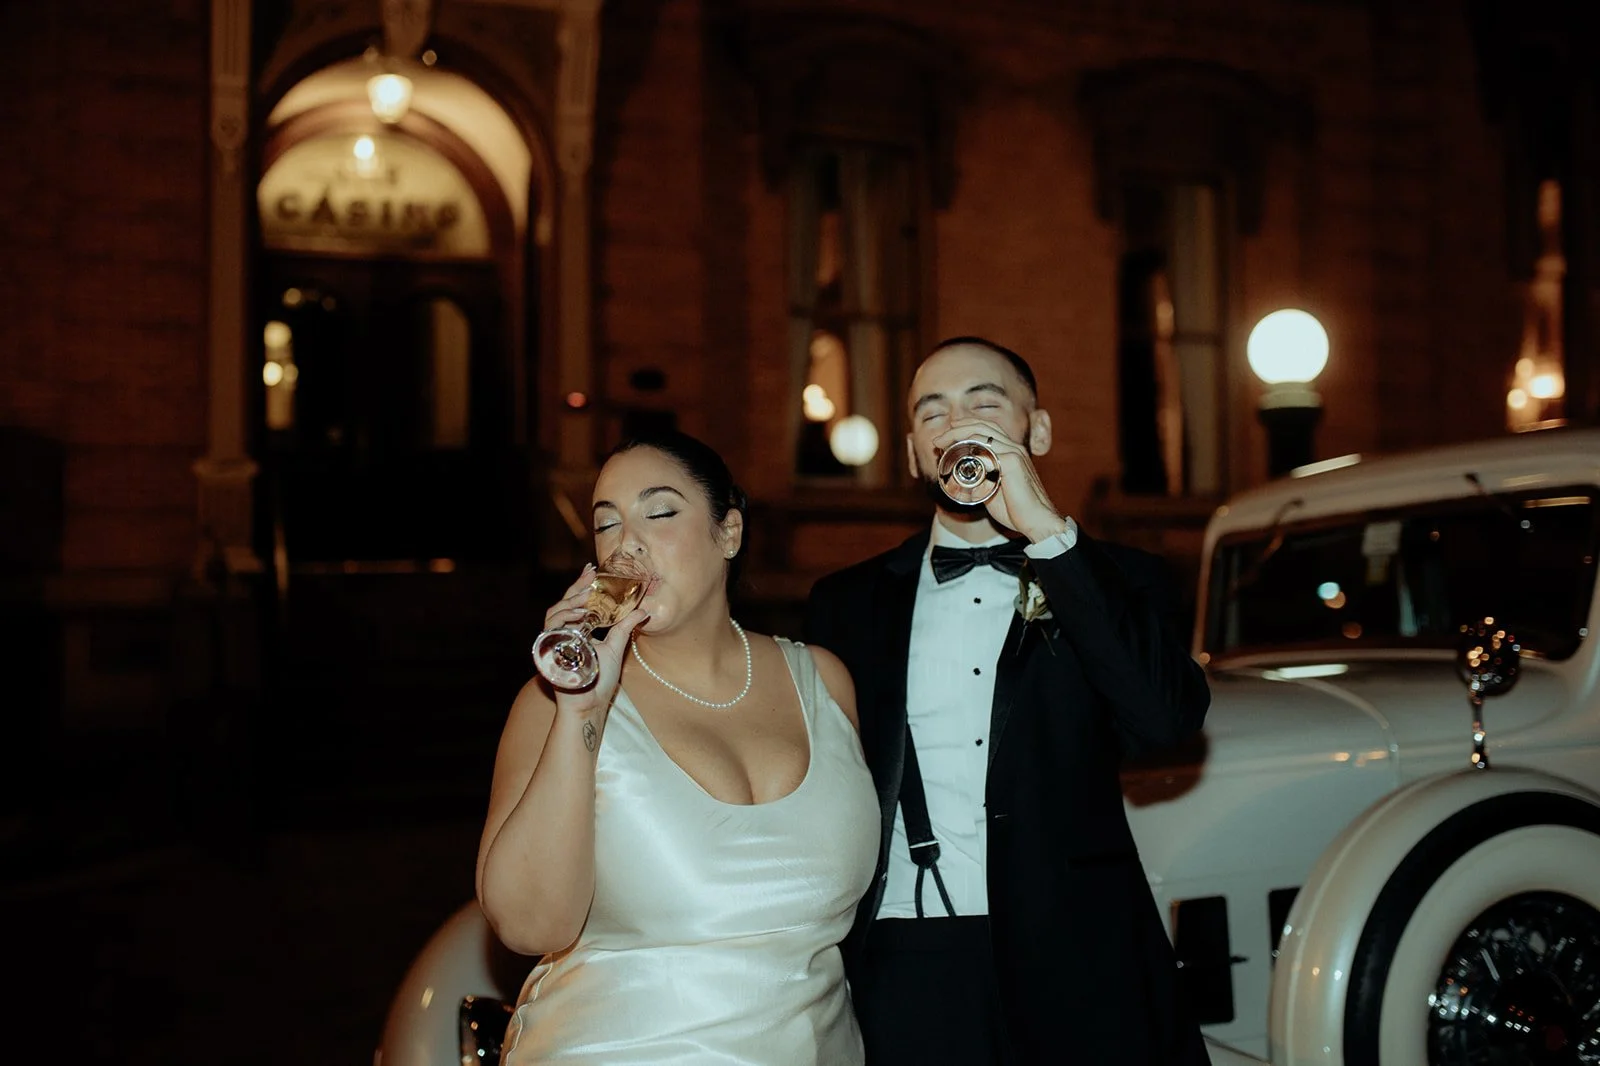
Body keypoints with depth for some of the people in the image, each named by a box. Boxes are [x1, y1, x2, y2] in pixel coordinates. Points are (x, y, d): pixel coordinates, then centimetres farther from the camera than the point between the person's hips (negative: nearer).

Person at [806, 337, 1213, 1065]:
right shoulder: (848, 603, 8)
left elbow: (1169, 716, -14)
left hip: (1078, 979, 0)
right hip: (904, 976, 1)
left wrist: (1047, 533, -15)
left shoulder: (1110, 582, 5)